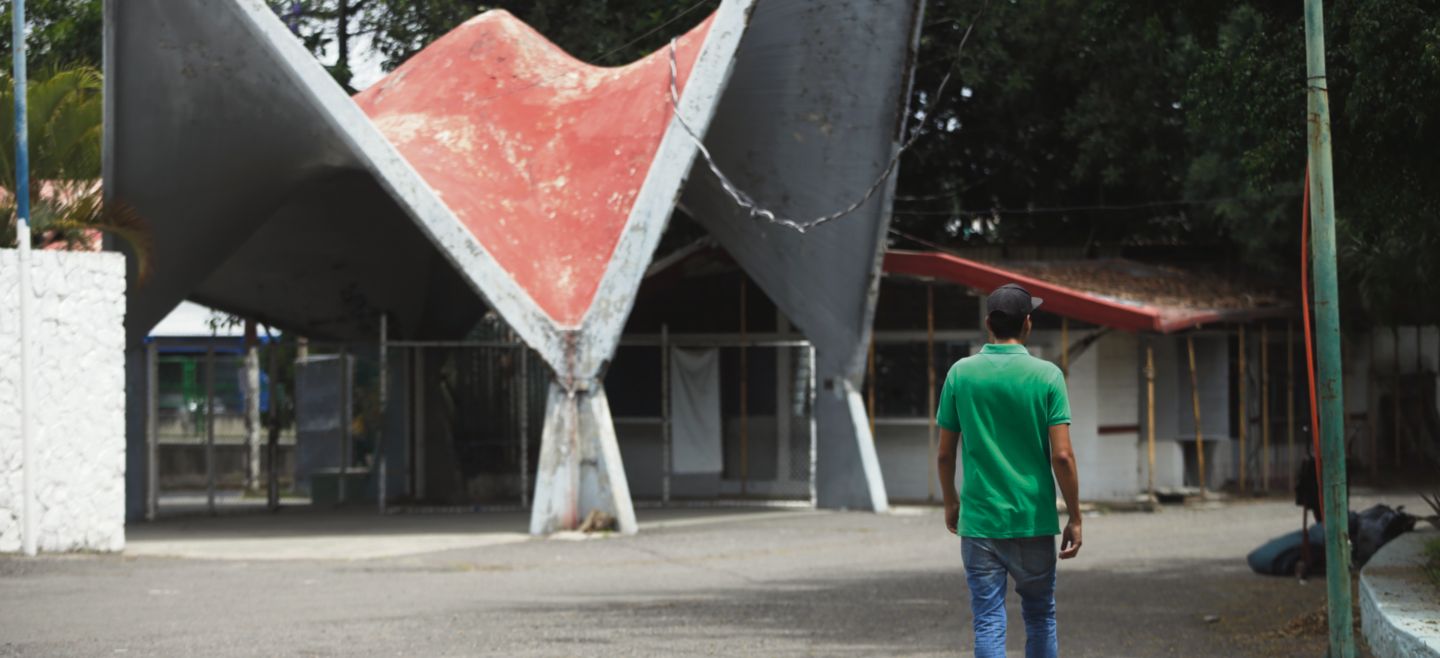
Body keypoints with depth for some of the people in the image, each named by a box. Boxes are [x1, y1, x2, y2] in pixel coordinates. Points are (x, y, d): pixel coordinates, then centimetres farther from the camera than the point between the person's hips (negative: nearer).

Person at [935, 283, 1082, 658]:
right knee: (1040, 618, 16)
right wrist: (1075, 518, -2)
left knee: (989, 624, 0)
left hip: (979, 519, 0)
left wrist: (951, 503, 20)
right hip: (1034, 520, 0)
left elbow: (945, 452, 4)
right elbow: (1062, 456, -10)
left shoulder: (961, 374, -1)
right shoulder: (1047, 376, -6)